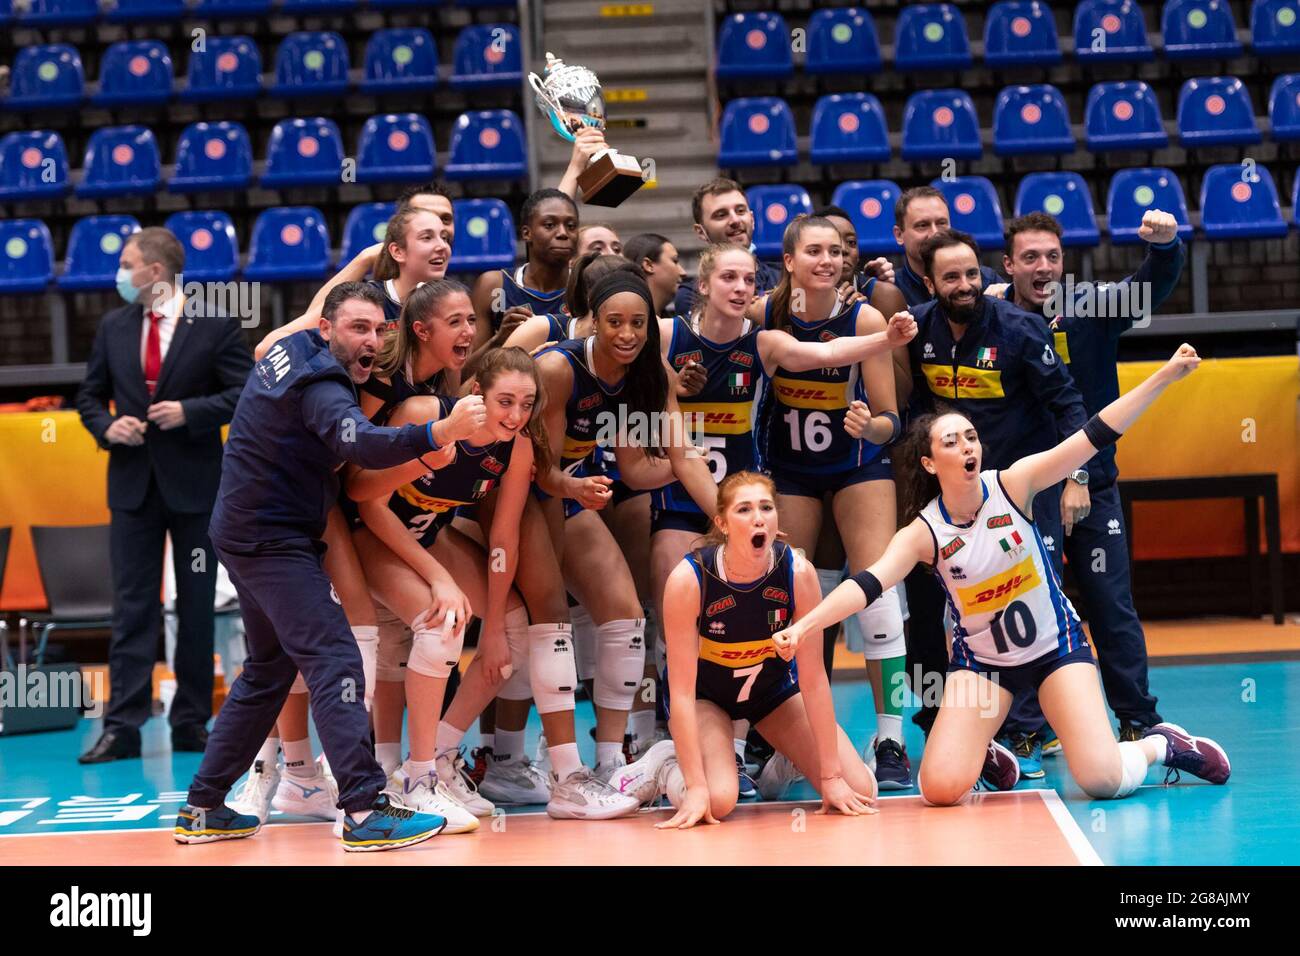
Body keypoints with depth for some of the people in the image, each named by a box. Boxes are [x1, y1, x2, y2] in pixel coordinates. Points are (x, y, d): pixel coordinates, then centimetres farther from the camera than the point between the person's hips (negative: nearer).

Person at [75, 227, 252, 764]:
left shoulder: (215, 325, -5)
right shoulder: (113, 328, 8)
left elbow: (247, 392, -7)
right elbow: (90, 396, 14)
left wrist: (190, 412, -17)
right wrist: (106, 427, -6)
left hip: (195, 482, -3)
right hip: (133, 482, 3)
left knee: (197, 607, 5)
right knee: (132, 605, 0)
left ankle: (191, 723, 14)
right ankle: (123, 726, 0)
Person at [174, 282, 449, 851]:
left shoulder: (289, 351, 8)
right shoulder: (319, 386, -21)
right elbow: (358, 442, -41)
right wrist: (435, 434, -55)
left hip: (252, 532, 11)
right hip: (273, 540, -11)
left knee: (268, 670, 17)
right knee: (335, 661, -16)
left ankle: (203, 808, 21)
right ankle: (365, 812, -23)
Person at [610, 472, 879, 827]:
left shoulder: (798, 572, -25)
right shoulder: (689, 579, -31)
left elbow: (813, 678, -19)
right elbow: (682, 692, -27)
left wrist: (831, 776, -18)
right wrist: (696, 786, -31)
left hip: (772, 686, 3)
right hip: (705, 691, -3)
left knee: (860, 792, -9)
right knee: (718, 801, -29)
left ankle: (784, 765, 20)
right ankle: (664, 766, 4)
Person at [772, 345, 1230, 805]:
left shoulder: (1012, 484, -14)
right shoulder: (922, 533, -15)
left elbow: (1094, 436, -20)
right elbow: (867, 584, -27)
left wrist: (1166, 375, -27)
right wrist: (803, 626, -45)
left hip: (1055, 644, -1)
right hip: (981, 659, 1)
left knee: (1104, 780, -16)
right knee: (941, 789, -15)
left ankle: (1160, 745, 19)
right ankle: (986, 757, 21)